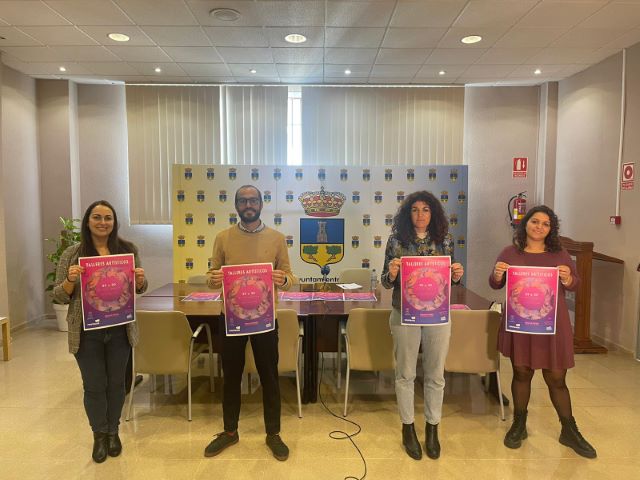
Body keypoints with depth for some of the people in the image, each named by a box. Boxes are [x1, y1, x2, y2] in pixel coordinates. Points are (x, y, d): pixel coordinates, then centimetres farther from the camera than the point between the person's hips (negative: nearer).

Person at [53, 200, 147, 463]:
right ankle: (99, 434, 31)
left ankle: (113, 431, 34)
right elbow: (59, 296, 0)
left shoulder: (128, 249, 0)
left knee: (116, 382, 13)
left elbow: (139, 289, 9)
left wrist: (140, 280, -14)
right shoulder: (72, 253, -3)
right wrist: (70, 280, -21)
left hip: (120, 330, 1)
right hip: (87, 332, -1)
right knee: (94, 385, 10)